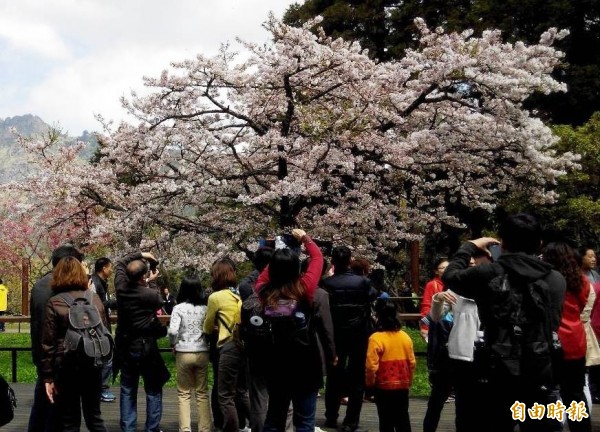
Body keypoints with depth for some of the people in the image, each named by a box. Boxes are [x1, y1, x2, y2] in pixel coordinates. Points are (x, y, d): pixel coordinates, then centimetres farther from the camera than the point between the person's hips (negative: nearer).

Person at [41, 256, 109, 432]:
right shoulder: (95, 298, 3)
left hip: (67, 364, -3)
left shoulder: (54, 303, -7)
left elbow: (48, 343, -7)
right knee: (94, 414, 16)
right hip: (93, 362, 4)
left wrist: (48, 377, -5)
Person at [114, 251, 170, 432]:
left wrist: (139, 255, 12)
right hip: (146, 347, -4)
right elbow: (159, 301, 6)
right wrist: (152, 282, 12)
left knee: (128, 391, 11)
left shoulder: (121, 287, -7)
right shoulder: (150, 294, -19)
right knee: (153, 391, 8)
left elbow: (120, 263, 11)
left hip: (125, 346, 4)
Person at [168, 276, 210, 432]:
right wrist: (207, 342, 9)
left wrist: (173, 344, -1)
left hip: (183, 353, -2)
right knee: (202, 393, 13)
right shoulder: (205, 308, -2)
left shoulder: (179, 308, -8)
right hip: (202, 352, 2)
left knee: (184, 393, 11)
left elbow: (172, 331, -18)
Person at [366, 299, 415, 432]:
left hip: (384, 387, -4)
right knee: (403, 419, 14)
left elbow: (371, 366, -18)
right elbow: (412, 362, 5)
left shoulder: (376, 338, -17)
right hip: (402, 386, 5)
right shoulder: (405, 337, 0)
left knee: (386, 421, 5)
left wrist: (370, 383, -2)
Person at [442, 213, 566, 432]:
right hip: (542, 382, 1)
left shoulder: (487, 275, -7)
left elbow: (450, 275, 11)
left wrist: (471, 246, 27)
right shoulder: (557, 280, 1)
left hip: (499, 381, -1)